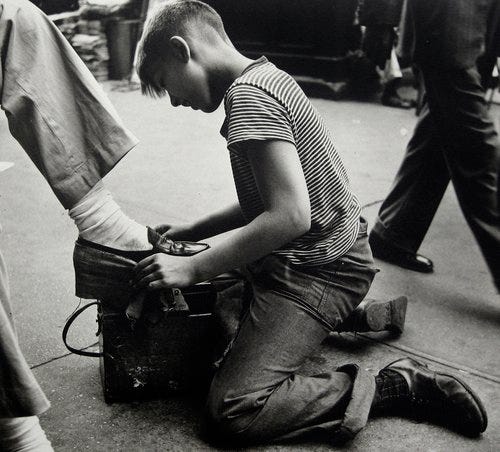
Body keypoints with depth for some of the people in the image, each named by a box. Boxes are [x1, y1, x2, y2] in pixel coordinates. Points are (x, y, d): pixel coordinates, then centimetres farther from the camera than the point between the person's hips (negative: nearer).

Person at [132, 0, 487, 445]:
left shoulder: (248, 96, -19)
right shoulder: (267, 76, 13)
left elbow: (290, 215, -28)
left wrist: (193, 268, -22)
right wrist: (191, 232, 15)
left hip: (315, 271, -11)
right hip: (329, 252, 11)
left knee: (231, 412, -15)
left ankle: (397, 387, -7)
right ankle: (357, 314, 21)